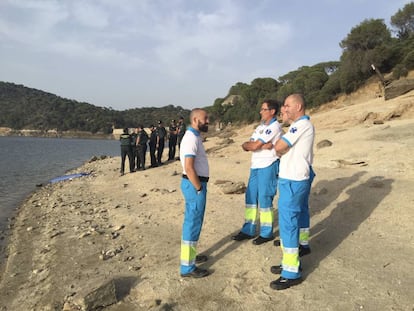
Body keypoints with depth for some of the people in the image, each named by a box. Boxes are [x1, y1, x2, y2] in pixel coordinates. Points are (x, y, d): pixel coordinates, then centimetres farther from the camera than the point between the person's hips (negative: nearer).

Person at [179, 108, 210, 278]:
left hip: (196, 183, 10)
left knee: (193, 222, 19)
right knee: (193, 224, -4)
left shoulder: (194, 136, 15)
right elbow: (189, 167, -26)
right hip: (194, 185, -10)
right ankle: (187, 267, 6)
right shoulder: (191, 138, -18)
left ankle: (190, 255, 34)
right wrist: (199, 188, -19)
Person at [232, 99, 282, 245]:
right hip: (255, 167, 8)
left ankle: (267, 233, 14)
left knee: (265, 199, -1)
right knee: (251, 198, 10)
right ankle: (248, 230, 21)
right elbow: (247, 146, 8)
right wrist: (261, 145, -10)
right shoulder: (261, 126, 16)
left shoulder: (274, 127, -12)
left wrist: (247, 144, 2)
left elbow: (254, 146, -18)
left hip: (268, 167, -8)